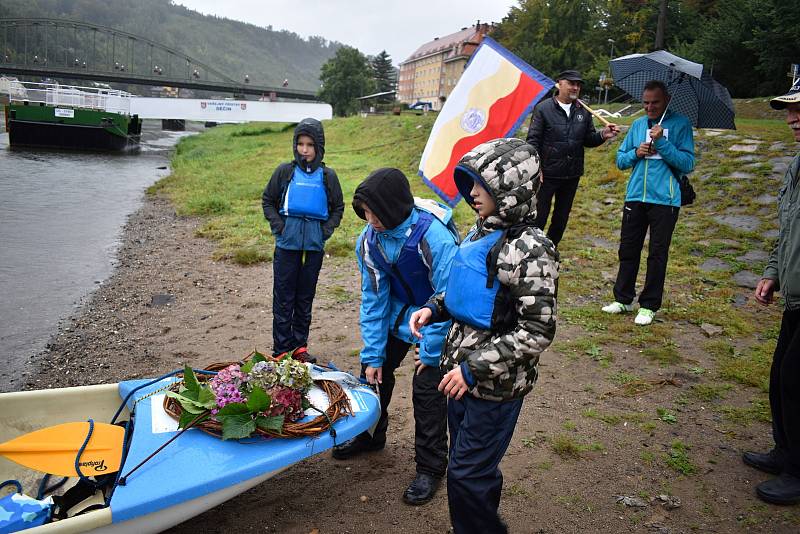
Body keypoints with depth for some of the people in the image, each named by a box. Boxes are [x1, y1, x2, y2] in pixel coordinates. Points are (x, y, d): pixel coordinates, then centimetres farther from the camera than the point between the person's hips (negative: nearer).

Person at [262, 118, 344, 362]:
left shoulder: (327, 175, 3)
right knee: (283, 298, 3)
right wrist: (278, 226, -4)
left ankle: (300, 346, 22)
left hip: (314, 245, 1)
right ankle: (281, 349, 12)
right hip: (287, 244, -1)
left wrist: (326, 230, 0)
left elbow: (338, 207, 13)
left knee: (305, 297, 11)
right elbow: (267, 200, 8)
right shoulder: (285, 171, 0)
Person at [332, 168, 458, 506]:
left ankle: (431, 468, 12)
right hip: (398, 310, 6)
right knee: (374, 370, 10)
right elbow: (372, 298, -8)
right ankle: (370, 435, 37)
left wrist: (430, 352, -20)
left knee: (426, 387, -8)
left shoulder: (434, 236, -34)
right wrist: (372, 354, -9)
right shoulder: (369, 239, -15)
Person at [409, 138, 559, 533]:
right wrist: (434, 308, 1)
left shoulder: (530, 250, -22)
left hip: (497, 384, -8)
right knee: (476, 468, 23)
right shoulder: (480, 232, 4)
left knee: (467, 475, 3)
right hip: (463, 372, 8)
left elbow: (537, 332, -22)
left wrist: (475, 369, -23)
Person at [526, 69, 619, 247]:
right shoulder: (543, 108, -8)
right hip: (547, 174, -5)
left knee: (561, 219, 16)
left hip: (572, 176, 5)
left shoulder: (583, 111, 5)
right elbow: (533, 141, -10)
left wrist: (602, 135, -11)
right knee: (538, 218, 1)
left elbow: (588, 140, 10)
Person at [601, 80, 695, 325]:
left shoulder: (680, 124, -3)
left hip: (665, 200, -4)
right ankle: (623, 299, 21)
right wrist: (636, 153, -7)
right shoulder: (637, 125, 11)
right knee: (628, 249, 9)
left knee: (657, 254, 3)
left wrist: (662, 143, -19)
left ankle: (649, 305, 12)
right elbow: (620, 159, 14)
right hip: (635, 196, 5)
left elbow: (688, 163, -10)